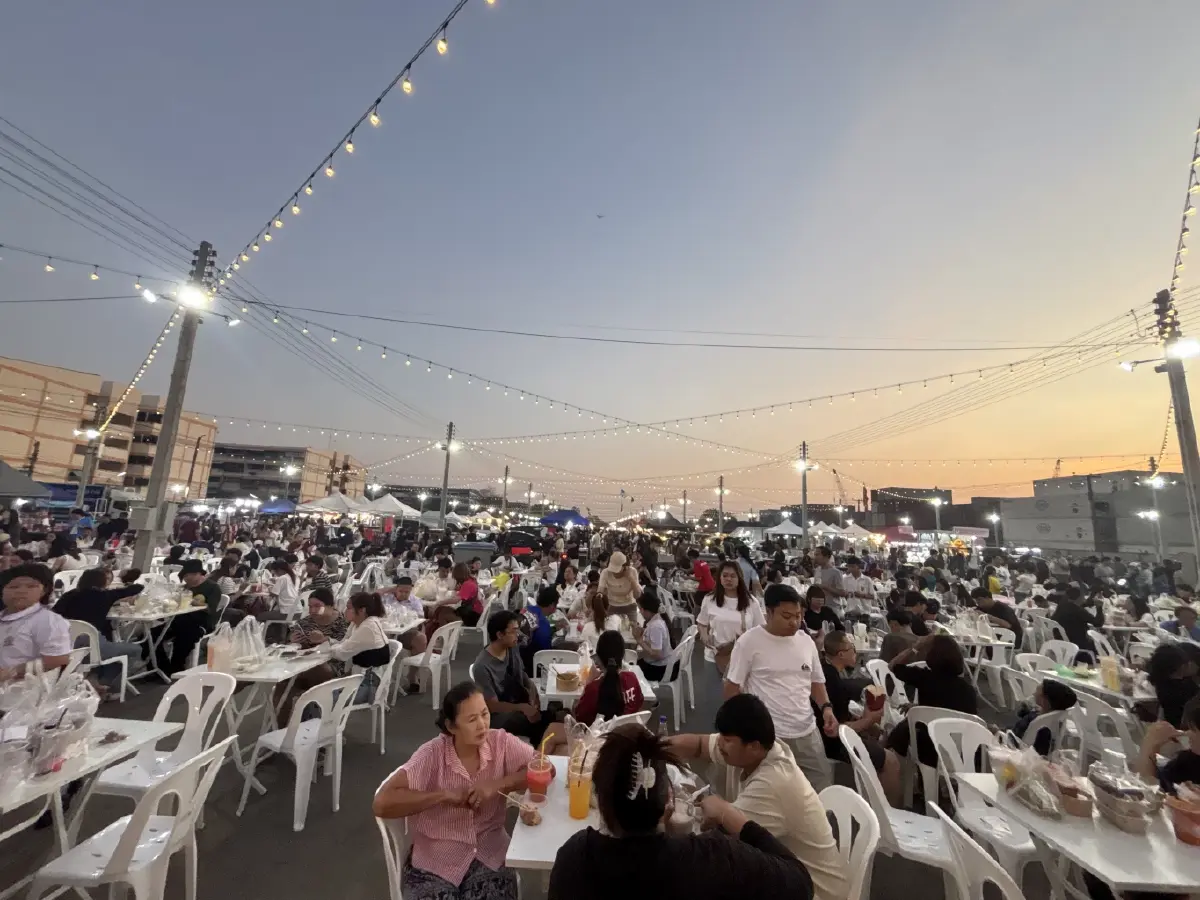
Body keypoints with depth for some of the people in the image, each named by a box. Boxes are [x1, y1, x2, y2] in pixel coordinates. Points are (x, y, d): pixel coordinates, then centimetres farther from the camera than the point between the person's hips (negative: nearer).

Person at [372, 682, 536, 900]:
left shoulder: (500, 742, -11)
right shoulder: (432, 755, -16)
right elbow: (382, 804, -21)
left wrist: (497, 785, -22)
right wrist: (444, 795, -23)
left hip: (490, 855, 1)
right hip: (435, 862, -1)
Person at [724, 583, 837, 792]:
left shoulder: (806, 641, 4)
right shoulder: (749, 642, -13)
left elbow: (816, 681, 16)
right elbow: (732, 686, -8)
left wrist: (826, 708, -2)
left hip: (807, 733, 5)